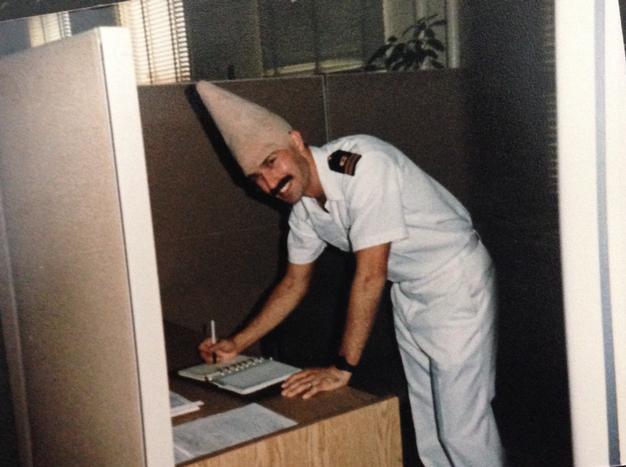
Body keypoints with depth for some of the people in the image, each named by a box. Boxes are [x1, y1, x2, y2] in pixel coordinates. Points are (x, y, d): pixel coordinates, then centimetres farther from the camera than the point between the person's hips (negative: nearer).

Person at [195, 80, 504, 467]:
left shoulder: (363, 164, -30)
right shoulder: (303, 205, -5)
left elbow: (370, 275, -30)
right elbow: (295, 284, 9)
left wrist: (343, 368, -25)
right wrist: (237, 344, 4)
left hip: (456, 281, -7)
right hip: (408, 292, 8)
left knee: (462, 425, -6)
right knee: (426, 424, 14)